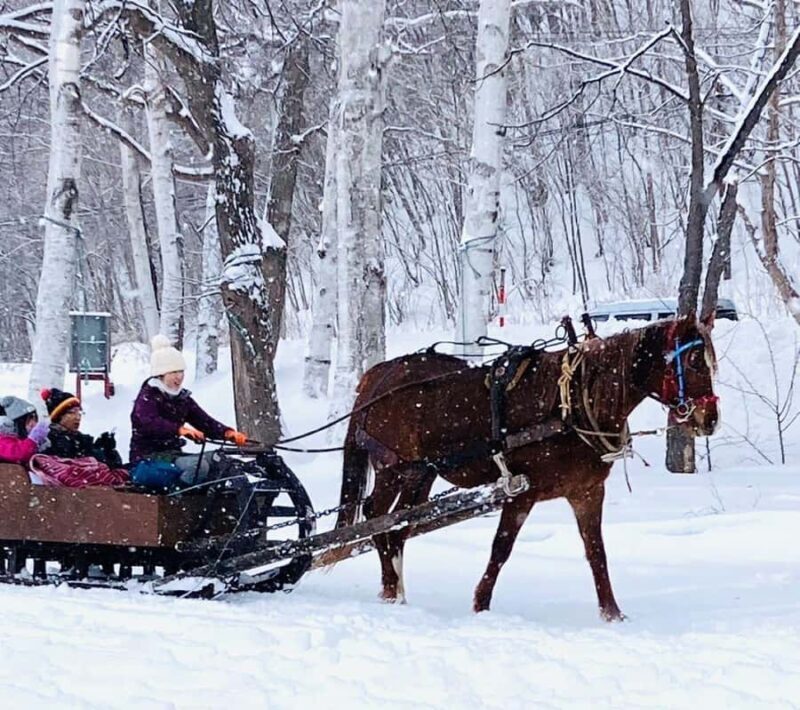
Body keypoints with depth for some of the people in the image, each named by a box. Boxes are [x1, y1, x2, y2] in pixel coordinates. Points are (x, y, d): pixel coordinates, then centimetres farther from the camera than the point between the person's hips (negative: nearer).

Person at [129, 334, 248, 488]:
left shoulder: (182, 398, 14)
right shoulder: (148, 397, -9)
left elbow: (203, 420, 5)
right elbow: (149, 423, -30)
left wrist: (227, 433, -15)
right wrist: (180, 429, -46)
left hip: (173, 455, 8)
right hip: (148, 459, -8)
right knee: (198, 465, -29)